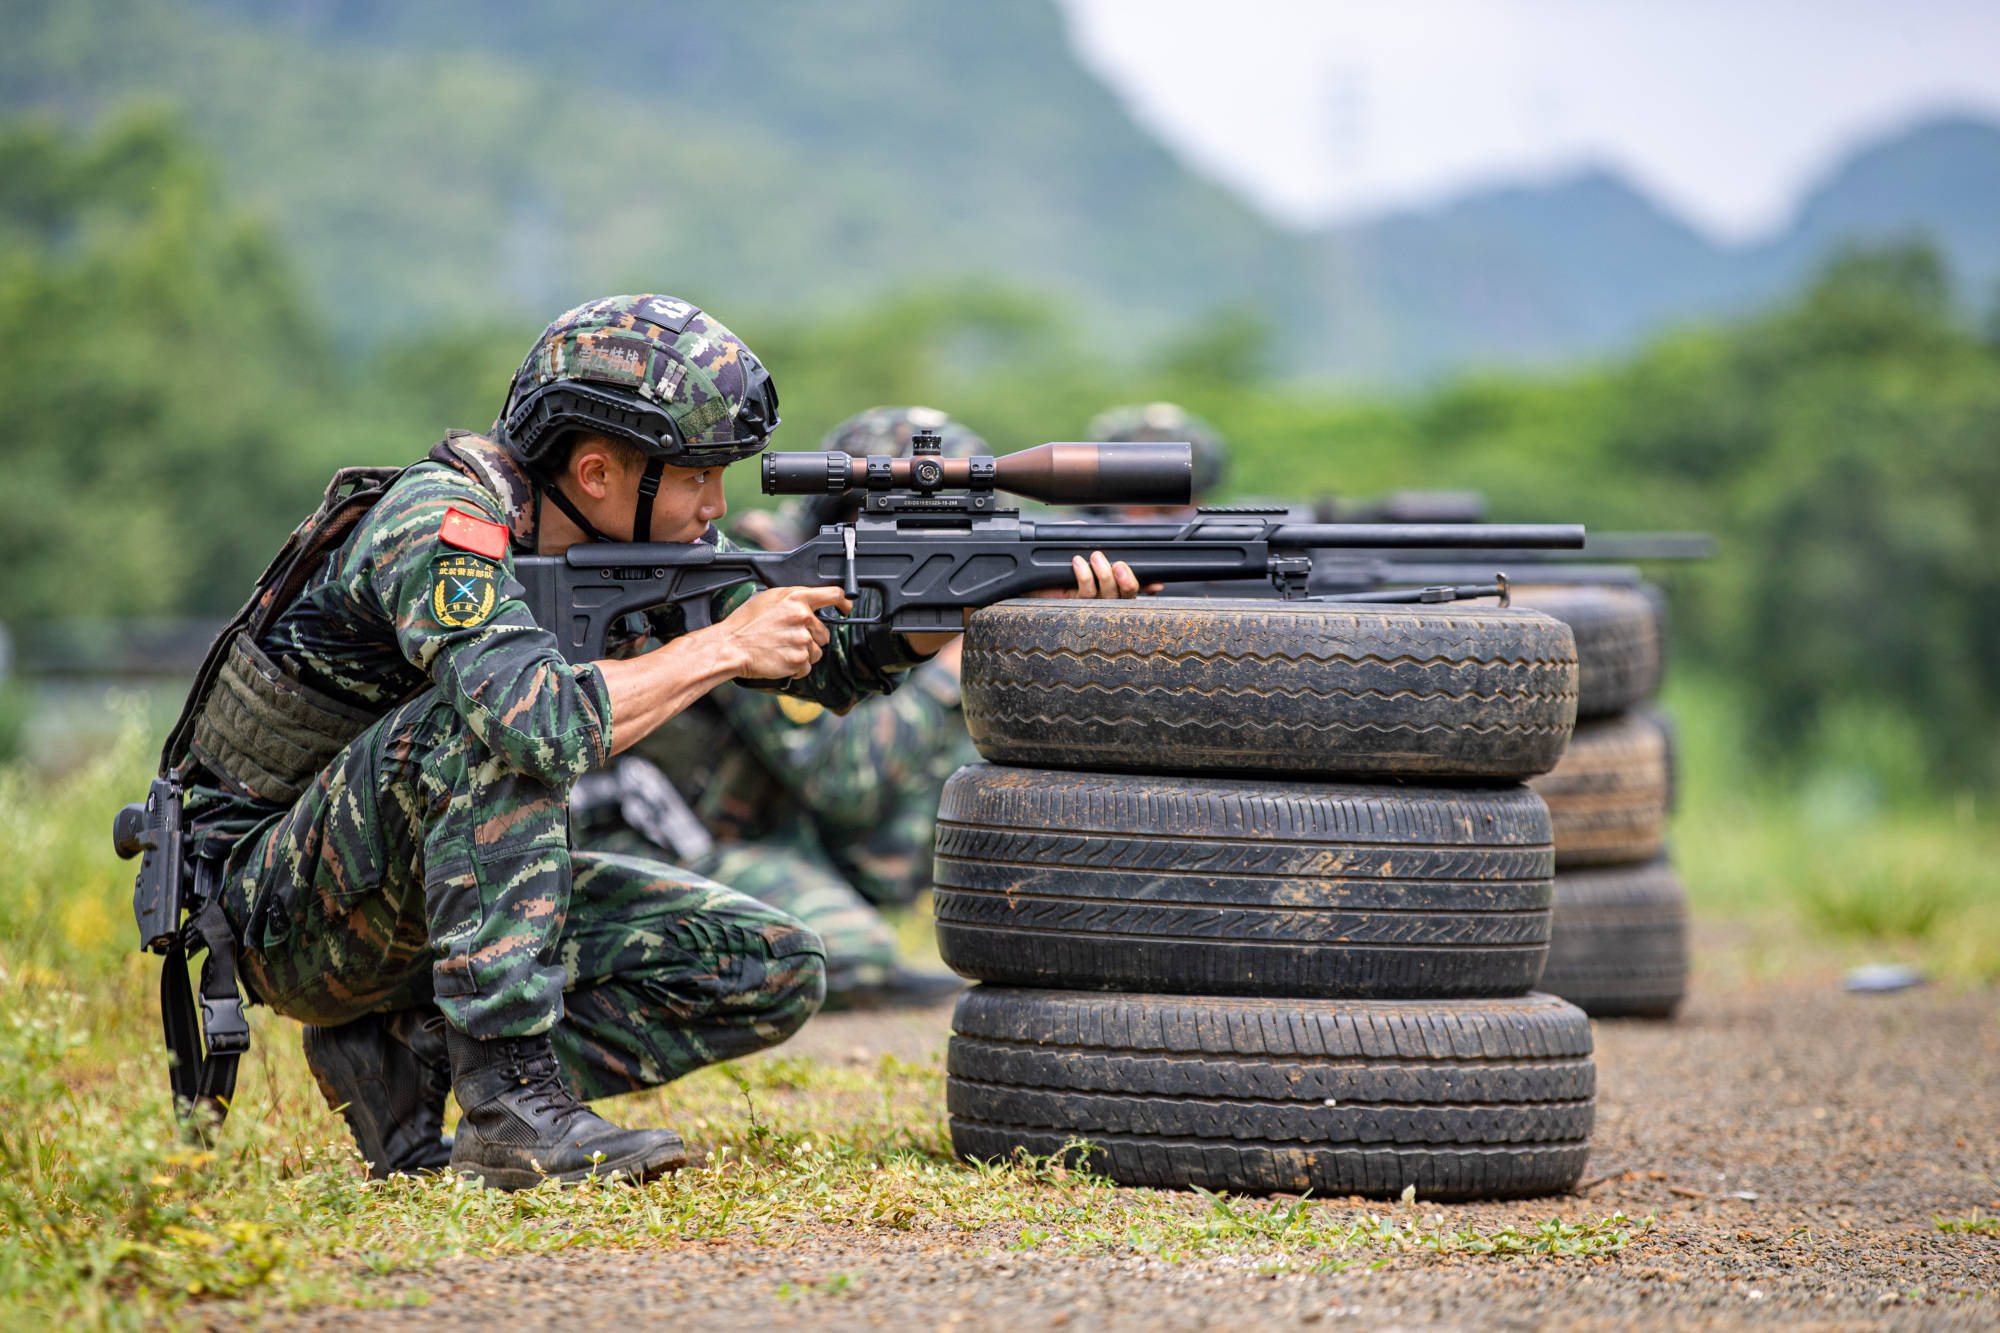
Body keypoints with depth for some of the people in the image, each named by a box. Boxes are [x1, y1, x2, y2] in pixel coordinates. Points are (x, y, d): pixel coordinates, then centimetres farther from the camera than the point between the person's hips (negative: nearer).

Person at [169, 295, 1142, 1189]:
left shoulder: (634, 547, -1)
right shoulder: (440, 523, -25)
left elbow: (832, 663, 8)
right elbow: (537, 722, -42)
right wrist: (724, 648, -29)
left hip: (459, 902, 8)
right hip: (285, 908, -7)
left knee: (773, 973, -6)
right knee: (497, 720, -34)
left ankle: (416, 1058, -4)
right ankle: (510, 1100, -32)